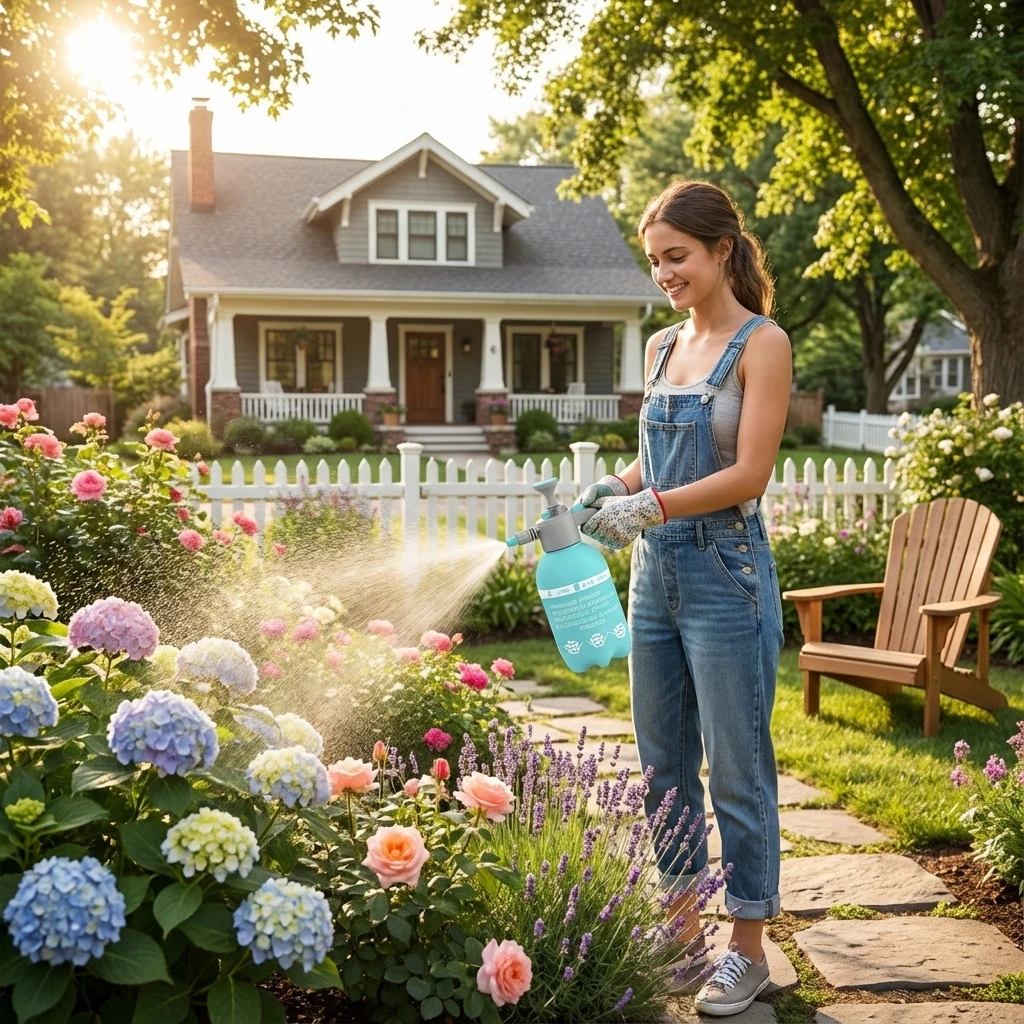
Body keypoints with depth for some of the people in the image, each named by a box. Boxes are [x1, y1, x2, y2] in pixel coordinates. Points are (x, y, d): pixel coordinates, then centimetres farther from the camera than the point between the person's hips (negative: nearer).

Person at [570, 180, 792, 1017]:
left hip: (725, 575, -7)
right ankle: (683, 936, 27)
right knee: (665, 763, 12)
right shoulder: (663, 346, 13)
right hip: (655, 572, 7)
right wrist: (610, 490, -1)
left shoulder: (762, 344, -7)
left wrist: (651, 507, -22)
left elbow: (750, 474, -14)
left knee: (737, 769, 3)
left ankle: (749, 948, 18)